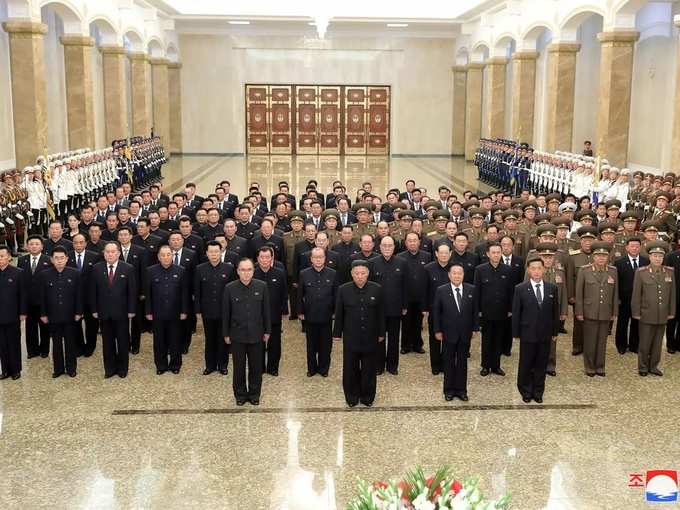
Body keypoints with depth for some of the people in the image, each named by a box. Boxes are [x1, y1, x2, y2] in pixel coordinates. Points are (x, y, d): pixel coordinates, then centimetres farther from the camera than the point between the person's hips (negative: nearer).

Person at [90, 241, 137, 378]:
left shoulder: (128, 268, -5)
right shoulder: (96, 269, 1)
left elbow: (132, 291, -4)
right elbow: (92, 291, 3)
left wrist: (131, 310, -7)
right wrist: (94, 310, 0)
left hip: (121, 312, -1)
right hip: (104, 312, 2)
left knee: (123, 341, 8)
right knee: (107, 342, 9)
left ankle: (122, 368, 22)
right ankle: (109, 368, 21)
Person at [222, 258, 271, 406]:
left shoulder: (262, 286, -6)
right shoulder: (230, 288, -8)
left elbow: (266, 310, 1)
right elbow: (225, 312, -1)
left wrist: (267, 331, 3)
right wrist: (226, 334, 1)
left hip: (256, 334, 1)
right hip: (237, 335, -1)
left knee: (256, 366, 10)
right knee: (239, 366, 10)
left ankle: (254, 394, 27)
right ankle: (240, 394, 26)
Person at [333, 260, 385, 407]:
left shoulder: (376, 289, -5)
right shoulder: (343, 290, -6)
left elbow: (380, 313, 2)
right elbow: (339, 314, 1)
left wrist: (381, 333, 5)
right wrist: (337, 333, 3)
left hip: (370, 337, 0)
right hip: (351, 337, 0)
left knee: (369, 369, 10)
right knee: (350, 368, 9)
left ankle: (367, 397, 26)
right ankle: (352, 397, 25)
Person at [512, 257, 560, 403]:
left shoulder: (552, 288, 2)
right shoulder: (520, 289, -6)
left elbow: (555, 311, 7)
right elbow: (516, 313, -3)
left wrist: (555, 331, 6)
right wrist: (515, 333, -4)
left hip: (545, 335, 2)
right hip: (527, 334, -2)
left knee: (541, 365, 10)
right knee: (526, 365, 8)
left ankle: (538, 392, 25)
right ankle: (526, 392, 24)